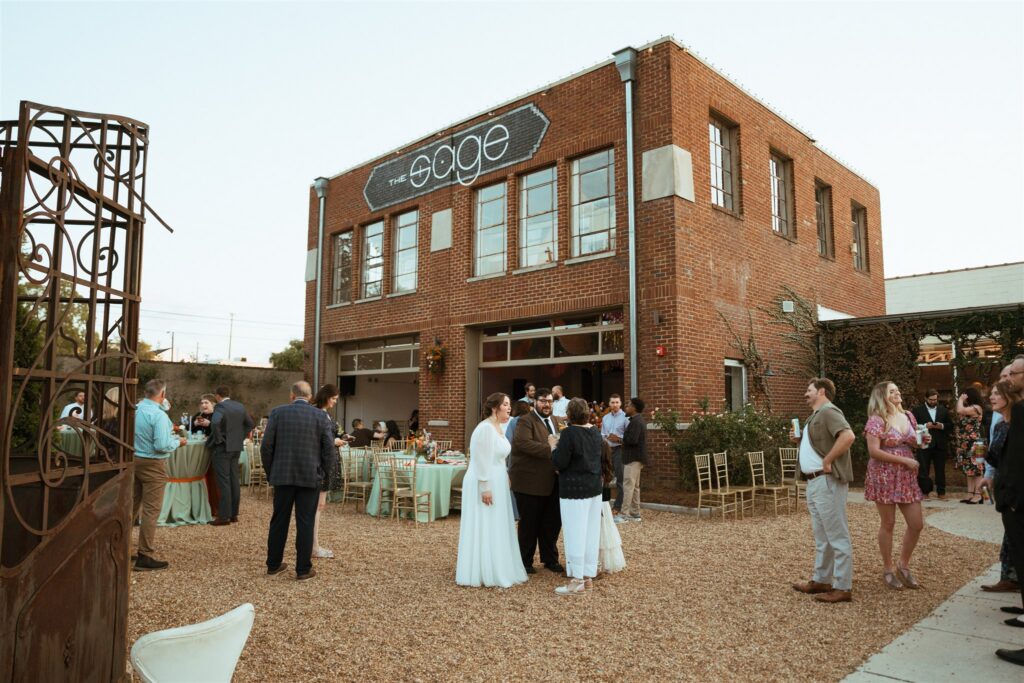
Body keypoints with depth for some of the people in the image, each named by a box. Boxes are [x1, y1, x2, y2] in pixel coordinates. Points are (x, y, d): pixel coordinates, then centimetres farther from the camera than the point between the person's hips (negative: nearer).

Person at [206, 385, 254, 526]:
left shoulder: (220, 407, -13)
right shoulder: (240, 406, 9)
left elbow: (215, 423, -30)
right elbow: (250, 424, 15)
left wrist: (217, 439, -18)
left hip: (222, 448, -7)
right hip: (236, 447, 7)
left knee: (223, 481, -4)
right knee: (234, 480, 11)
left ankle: (224, 516, -1)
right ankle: (234, 513, 18)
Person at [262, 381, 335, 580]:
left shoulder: (277, 412, -1)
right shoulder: (320, 416, -3)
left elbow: (266, 446, -2)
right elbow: (329, 448, -4)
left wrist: (270, 472, 9)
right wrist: (320, 472, 9)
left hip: (283, 475, 1)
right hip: (310, 477, -1)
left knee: (279, 521, 13)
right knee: (305, 523, 4)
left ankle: (273, 564, 23)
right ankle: (303, 569, 8)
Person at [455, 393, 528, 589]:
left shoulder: (499, 428, 10)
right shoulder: (485, 428, -19)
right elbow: (481, 461, -21)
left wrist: (506, 477, 16)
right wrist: (485, 488, -22)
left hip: (496, 484, 10)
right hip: (485, 484, -9)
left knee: (496, 530, 15)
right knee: (483, 530, 0)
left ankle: (495, 570, 26)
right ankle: (481, 573, 10)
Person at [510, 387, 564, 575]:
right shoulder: (525, 421, -10)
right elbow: (523, 443, -27)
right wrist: (549, 449, -30)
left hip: (552, 482, 7)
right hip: (530, 482, -7)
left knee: (553, 522, 13)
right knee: (529, 524, 6)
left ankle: (550, 559, 30)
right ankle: (525, 562, 22)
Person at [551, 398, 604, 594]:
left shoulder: (569, 433, -17)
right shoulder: (595, 432, 7)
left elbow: (560, 462, -18)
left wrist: (554, 447, -1)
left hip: (574, 489, -8)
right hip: (594, 487, 8)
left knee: (575, 533, -2)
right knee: (591, 532, 12)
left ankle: (577, 581, 2)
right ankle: (588, 575, 21)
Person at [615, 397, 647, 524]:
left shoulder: (636, 421, -17)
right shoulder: (638, 420, 16)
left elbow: (632, 440, -26)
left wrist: (621, 439, -9)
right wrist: (624, 440, 6)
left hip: (633, 458, -11)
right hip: (635, 457, 11)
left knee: (628, 486, -9)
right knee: (634, 486, 13)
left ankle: (624, 514, -8)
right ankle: (635, 513, 17)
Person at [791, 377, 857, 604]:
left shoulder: (829, 412, -14)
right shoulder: (816, 416, 18)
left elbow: (848, 436, -30)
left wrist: (828, 461, -23)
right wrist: (800, 439, 8)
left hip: (827, 481, -11)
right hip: (815, 482, 11)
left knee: (837, 536, -4)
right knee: (822, 536, 17)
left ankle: (843, 588, 3)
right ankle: (821, 580, 26)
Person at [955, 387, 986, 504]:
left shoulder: (976, 408, -12)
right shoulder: (968, 408, 18)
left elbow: (960, 410, -24)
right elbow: (959, 415, 13)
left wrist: (960, 399, -10)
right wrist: (960, 400, 12)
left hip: (973, 443, -10)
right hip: (966, 443, 10)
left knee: (976, 468, -6)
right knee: (969, 468, 10)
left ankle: (978, 495, -4)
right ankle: (970, 494, 13)